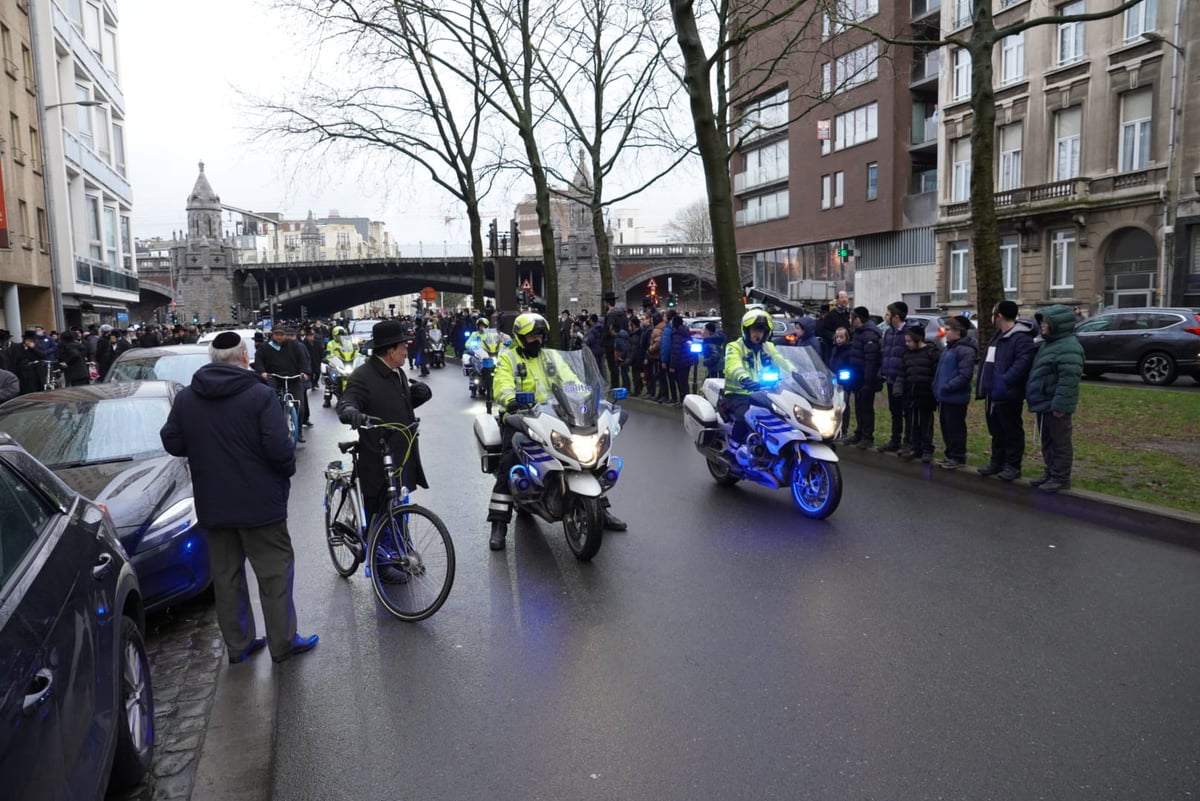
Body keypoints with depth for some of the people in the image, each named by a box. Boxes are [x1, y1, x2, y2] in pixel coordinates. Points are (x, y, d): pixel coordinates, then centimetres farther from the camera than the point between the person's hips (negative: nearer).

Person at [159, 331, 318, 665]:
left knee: (226, 574, 14)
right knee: (275, 571, 6)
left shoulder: (185, 397, 1)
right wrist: (286, 472, -2)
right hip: (260, 501, -5)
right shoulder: (260, 395, -16)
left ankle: (237, 644, 23)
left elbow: (171, 443, 4)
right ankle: (283, 642, 11)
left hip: (212, 504, 5)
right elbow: (279, 447, -21)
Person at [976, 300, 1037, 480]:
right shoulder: (998, 336, 17)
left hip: (1008, 394, -10)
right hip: (993, 393, 10)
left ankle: (1012, 466, 8)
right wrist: (984, 385, 16)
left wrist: (1005, 381, -34)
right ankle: (997, 462, 27)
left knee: (1012, 431, 1)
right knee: (996, 430, 17)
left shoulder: (1021, 338, -16)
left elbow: (1022, 363, -28)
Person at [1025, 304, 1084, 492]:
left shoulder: (1068, 347, -18)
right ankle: (1051, 473, 26)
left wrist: (1060, 405, -27)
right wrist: (1034, 399, 21)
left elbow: (1068, 380, -25)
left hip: (1055, 406, -10)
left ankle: (1061, 478, 6)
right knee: (1047, 442, 17)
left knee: (1060, 442, -1)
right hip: (1044, 403, 10)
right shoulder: (1048, 343, 15)